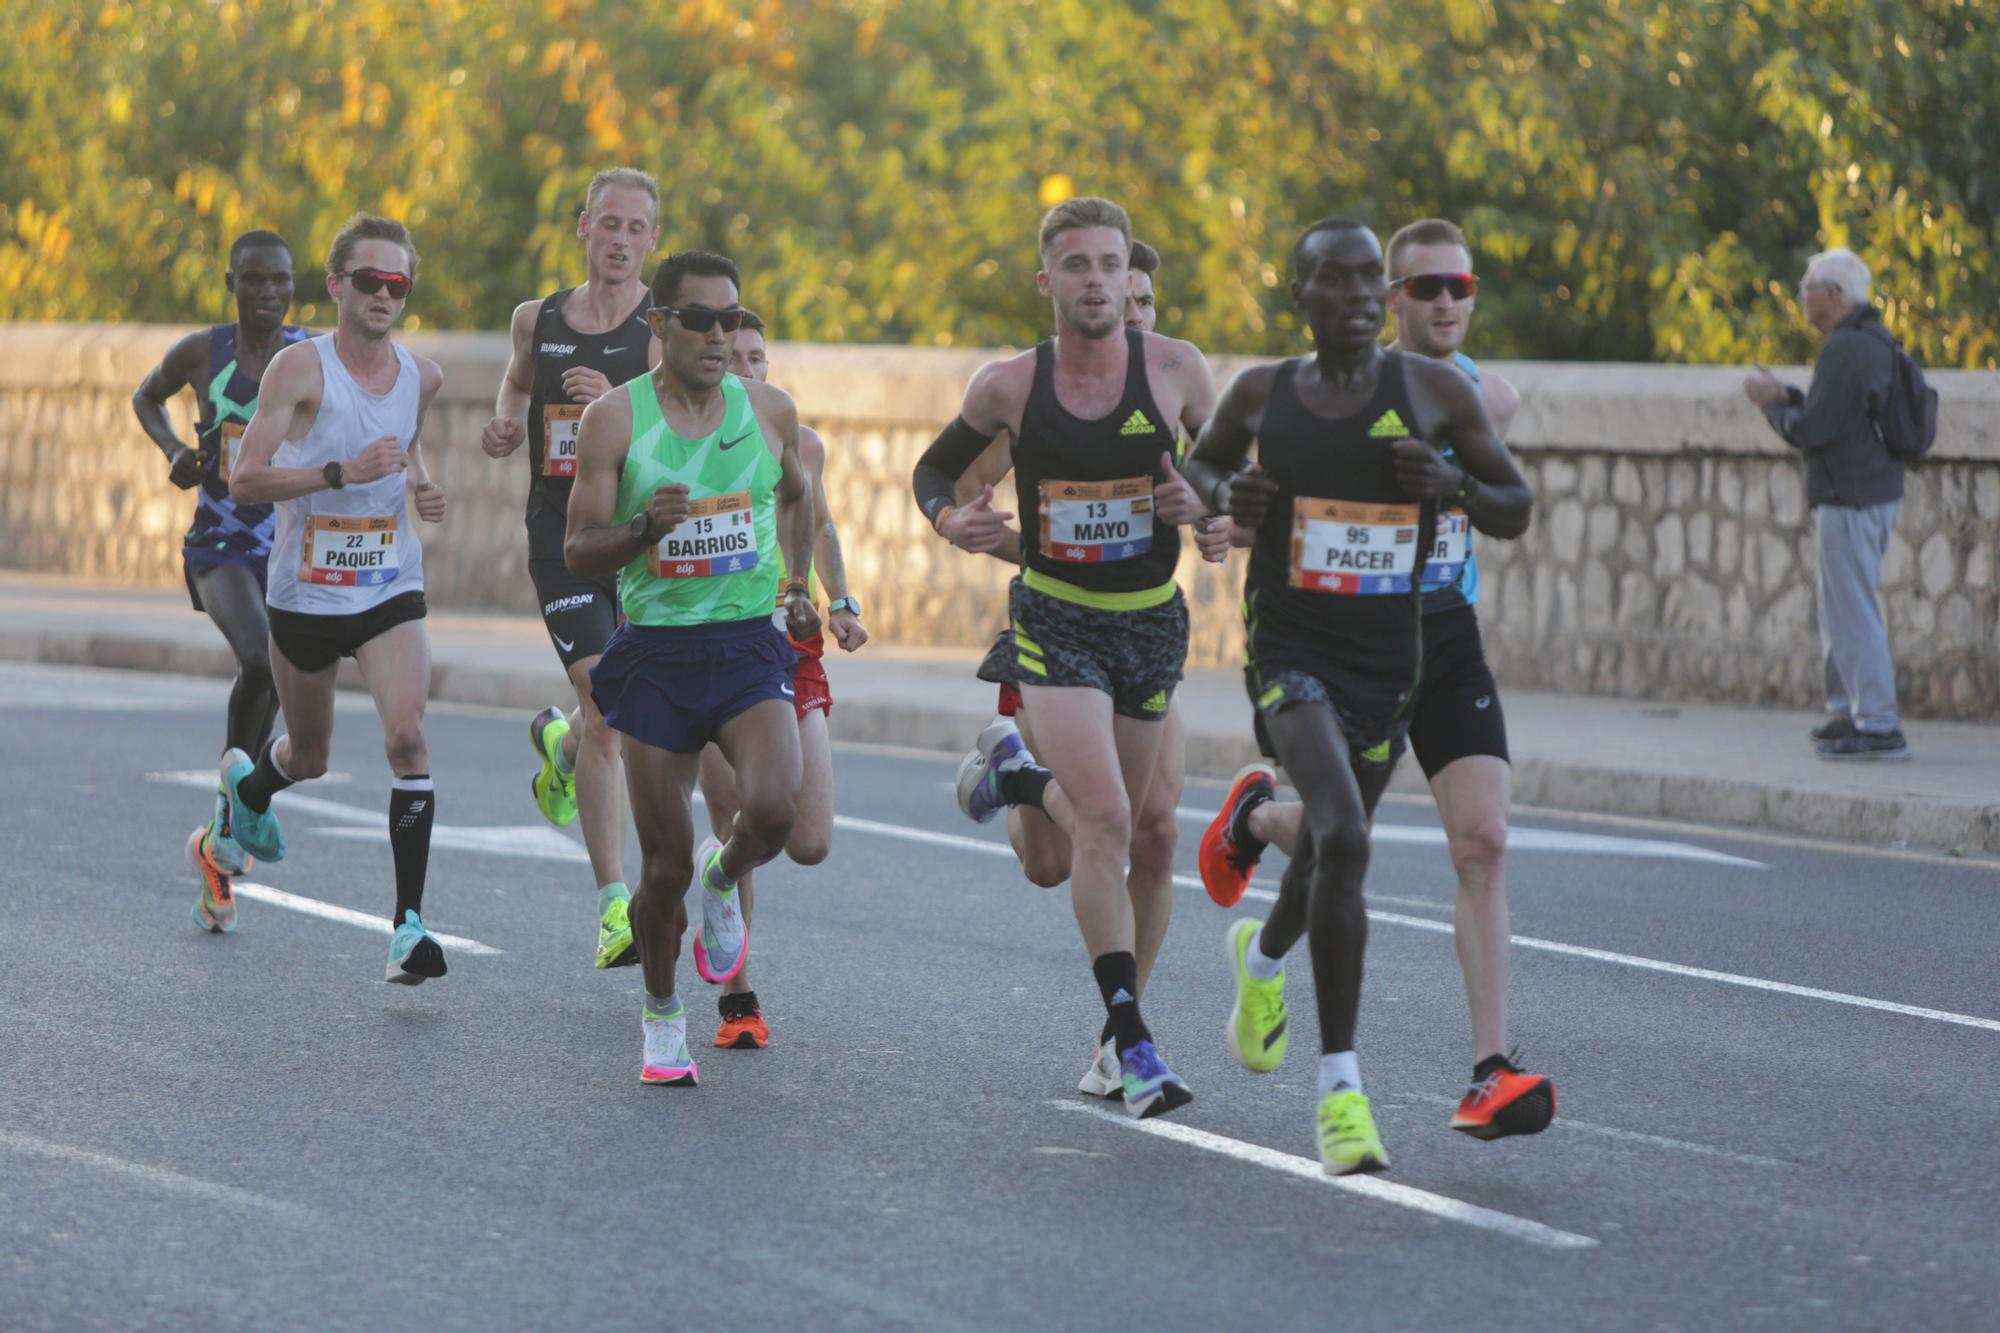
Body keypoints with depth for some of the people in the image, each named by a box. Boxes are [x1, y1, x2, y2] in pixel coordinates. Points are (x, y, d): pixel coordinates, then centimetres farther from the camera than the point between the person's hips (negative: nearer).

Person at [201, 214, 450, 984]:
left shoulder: (421, 376, 1)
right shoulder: (300, 369, -14)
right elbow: (244, 481, -19)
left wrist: (421, 487, 2)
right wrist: (344, 472, -30)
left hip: (390, 592, 2)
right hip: (305, 594, -2)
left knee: (407, 735, -21)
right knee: (309, 756, 16)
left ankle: (409, 921, -18)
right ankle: (249, 787, 55)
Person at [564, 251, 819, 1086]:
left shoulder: (770, 411, 4)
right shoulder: (614, 420, -4)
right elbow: (577, 553, -4)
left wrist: (795, 586, 19)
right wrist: (646, 527, -22)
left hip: (750, 645, 1)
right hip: (656, 652, -1)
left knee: (773, 809, -25)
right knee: (664, 868, 1)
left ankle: (725, 879, 11)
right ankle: (662, 1016, 26)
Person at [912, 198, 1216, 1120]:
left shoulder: (1175, 369, -4)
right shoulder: (1008, 386, -5)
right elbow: (936, 465, 12)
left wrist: (1205, 502, -15)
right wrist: (949, 517, -10)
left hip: (1152, 623, 3)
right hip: (1056, 622, -3)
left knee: (1129, 832, 13)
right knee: (1105, 820, -19)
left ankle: (1014, 775, 45)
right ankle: (1131, 1043, -15)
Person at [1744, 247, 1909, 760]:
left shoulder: (1843, 350, -19)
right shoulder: (1875, 342, 13)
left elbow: (1812, 431, -21)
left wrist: (1771, 404, -4)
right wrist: (1786, 396, 13)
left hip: (1851, 500, -10)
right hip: (1876, 492, 10)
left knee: (1853, 612, -8)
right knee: (1841, 608, 19)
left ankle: (1879, 727, -8)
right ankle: (1848, 710, 25)